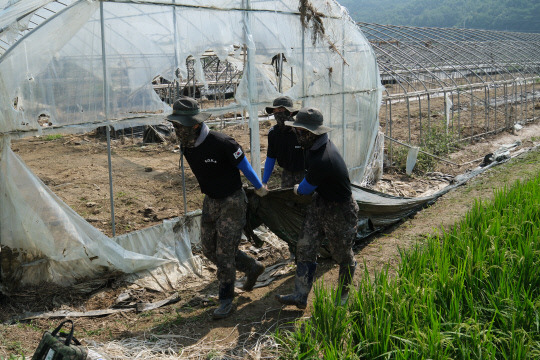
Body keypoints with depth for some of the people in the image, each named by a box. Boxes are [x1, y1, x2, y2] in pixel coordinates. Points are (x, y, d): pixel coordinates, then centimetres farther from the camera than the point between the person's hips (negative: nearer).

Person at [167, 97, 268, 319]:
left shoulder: (221, 143, -27)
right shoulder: (186, 146, -4)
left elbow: (244, 165, -13)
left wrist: (259, 188, 0)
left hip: (232, 202, -8)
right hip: (210, 201, 8)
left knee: (225, 253, -4)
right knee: (209, 249, 12)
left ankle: (226, 300, 12)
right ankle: (252, 268, 32)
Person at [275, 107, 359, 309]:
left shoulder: (322, 160, -34)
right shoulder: (317, 145, -3)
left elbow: (307, 188, -18)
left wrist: (297, 190, 5)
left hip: (339, 211, -10)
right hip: (319, 203, 10)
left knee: (342, 255, 12)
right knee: (305, 248, 2)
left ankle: (343, 295, 33)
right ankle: (300, 296, 4)